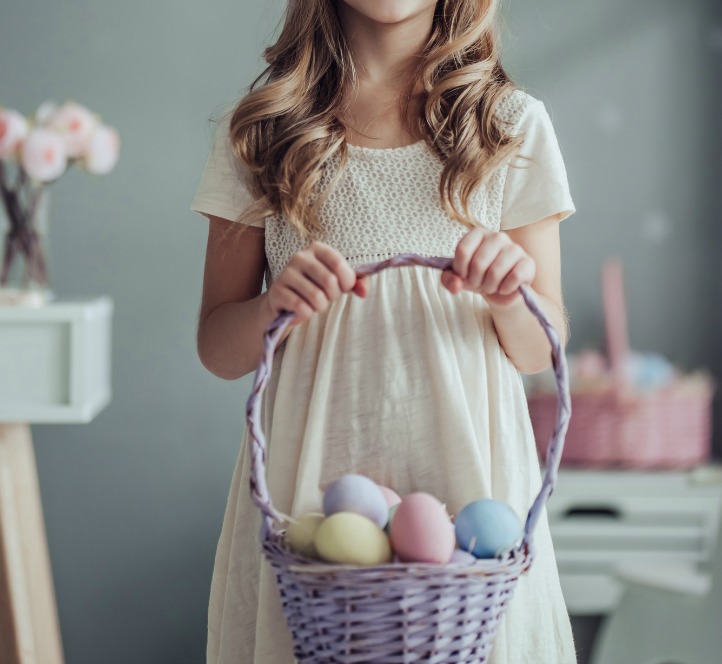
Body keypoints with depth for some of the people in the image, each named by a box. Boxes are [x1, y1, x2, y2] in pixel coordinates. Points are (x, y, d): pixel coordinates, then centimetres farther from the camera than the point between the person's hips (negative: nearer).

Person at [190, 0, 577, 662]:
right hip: (311, 471, 0)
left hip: (462, 466, 0)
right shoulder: (259, 129, 5)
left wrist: (508, 300, -15)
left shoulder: (513, 124, 6)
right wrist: (274, 307, -16)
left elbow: (539, 351, 8)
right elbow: (218, 351, 6)